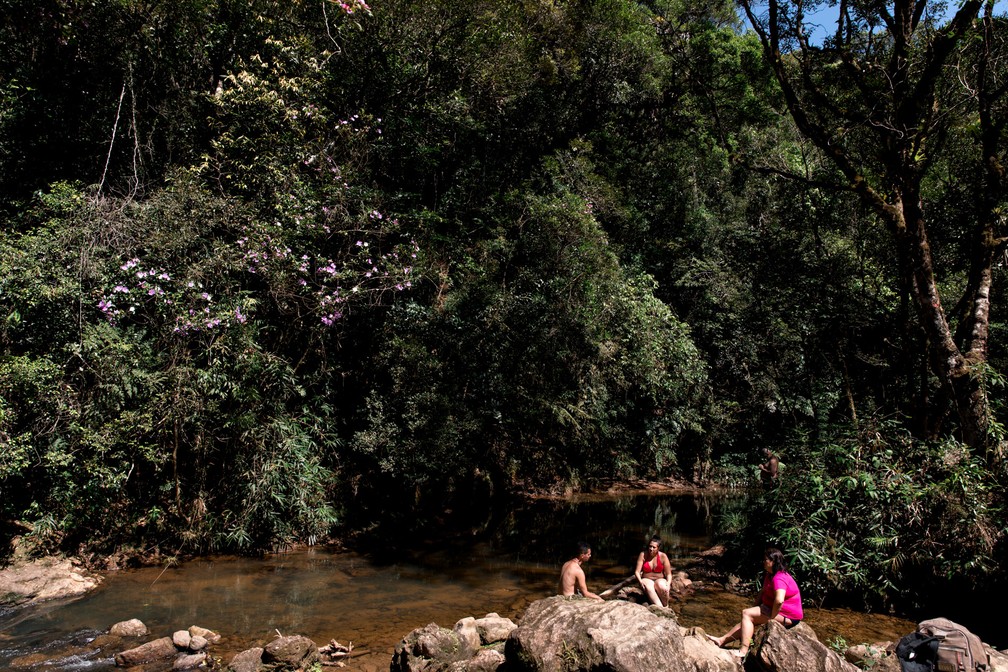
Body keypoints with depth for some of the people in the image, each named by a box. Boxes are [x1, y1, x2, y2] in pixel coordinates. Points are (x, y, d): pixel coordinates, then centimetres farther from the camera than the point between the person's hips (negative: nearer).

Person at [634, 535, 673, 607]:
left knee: (662, 588, -37)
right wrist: (640, 581, -25)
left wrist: (668, 584, -23)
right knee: (649, 588, -38)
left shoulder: (663, 556, -5)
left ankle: (666, 607, -18)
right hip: (647, 579, 0)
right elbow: (637, 571, -5)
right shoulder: (643, 555, -5)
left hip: (660, 580, 0)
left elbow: (668, 574, -2)